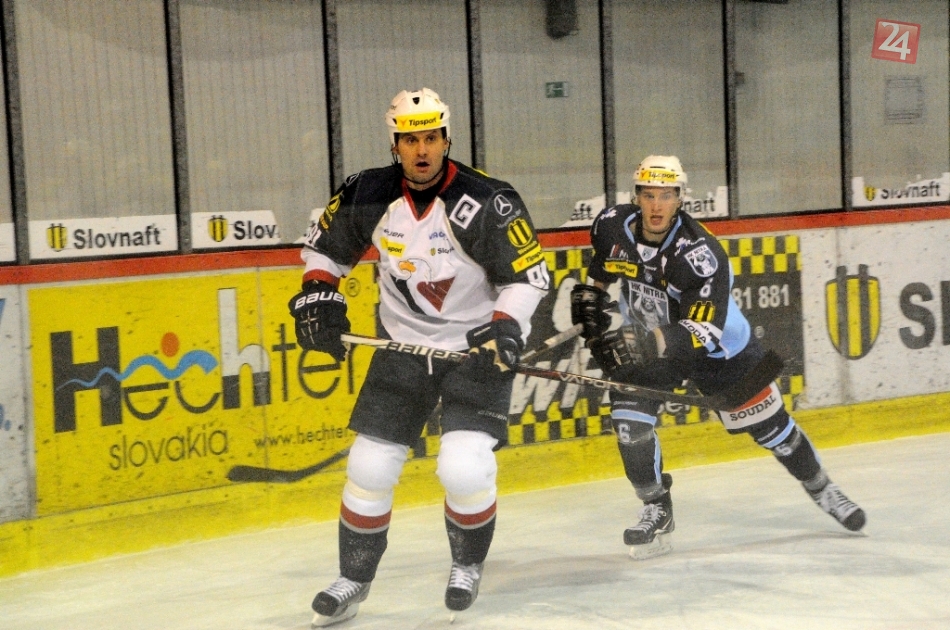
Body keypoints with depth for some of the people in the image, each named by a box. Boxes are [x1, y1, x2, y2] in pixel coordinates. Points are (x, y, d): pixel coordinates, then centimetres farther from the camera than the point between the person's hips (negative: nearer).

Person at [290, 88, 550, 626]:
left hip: (476, 348, -3)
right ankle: (354, 578, 21)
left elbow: (528, 275, -11)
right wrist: (318, 295, -1)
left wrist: (506, 330, -23)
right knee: (369, 469, 0)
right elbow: (326, 244, 12)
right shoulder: (368, 195, -8)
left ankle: (468, 564, 13)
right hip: (403, 346, 4)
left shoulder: (487, 203, -19)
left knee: (465, 469, -18)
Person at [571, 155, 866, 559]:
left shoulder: (700, 253, -34)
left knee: (770, 425, 7)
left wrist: (654, 343, -53)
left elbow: (702, 332, -39)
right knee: (629, 423, -18)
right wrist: (589, 300, 1)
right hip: (644, 342, 3)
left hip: (720, 348, -3)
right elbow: (599, 268, 9)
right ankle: (656, 512, 2)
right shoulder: (612, 227, -18)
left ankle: (822, 490, 32)